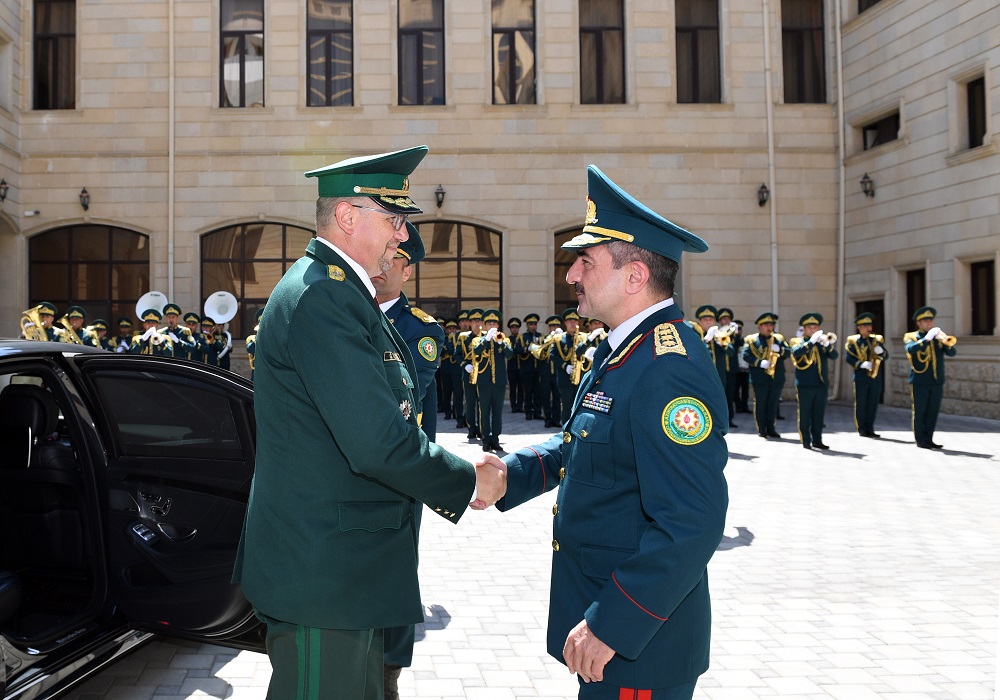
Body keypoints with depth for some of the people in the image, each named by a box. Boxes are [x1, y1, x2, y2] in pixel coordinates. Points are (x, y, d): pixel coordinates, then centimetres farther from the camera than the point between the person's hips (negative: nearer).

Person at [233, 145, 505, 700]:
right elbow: (378, 442, -27)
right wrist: (467, 484, -13)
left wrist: (452, 479, 7)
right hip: (321, 570, -10)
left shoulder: (337, 290, 13)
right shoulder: (322, 298, -21)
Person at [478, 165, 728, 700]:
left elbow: (691, 524, -30)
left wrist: (611, 625, -26)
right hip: (598, 610, 9)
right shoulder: (623, 351, 7)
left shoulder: (670, 370, -26)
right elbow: (577, 441, 16)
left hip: (638, 640, -9)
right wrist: (510, 473, -1)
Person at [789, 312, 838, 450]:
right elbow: (796, 352, -19)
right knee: (804, 414, -1)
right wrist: (811, 341, -25)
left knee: (819, 414, 7)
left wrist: (828, 344, -20)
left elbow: (834, 356, -2)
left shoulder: (822, 342, 14)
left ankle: (817, 440, 15)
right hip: (805, 384, -4)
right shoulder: (798, 342, 4)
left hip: (822, 384, 4)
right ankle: (806, 441, 4)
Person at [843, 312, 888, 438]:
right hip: (861, 377, -4)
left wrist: (881, 351, -13)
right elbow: (848, 357, -8)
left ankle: (870, 429, 15)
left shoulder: (877, 339, 11)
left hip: (876, 377, 4)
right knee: (860, 404, 1)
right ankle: (862, 429, 8)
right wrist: (861, 364, -21)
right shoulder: (853, 341, -1)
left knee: (873, 404, 7)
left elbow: (886, 356, 10)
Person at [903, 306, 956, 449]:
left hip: (937, 381, 4)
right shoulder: (911, 336, 2)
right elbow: (910, 349, -20)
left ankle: (929, 439, 14)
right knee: (920, 412, -1)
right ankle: (921, 440, 6)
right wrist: (927, 338, -26)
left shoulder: (938, 337, 15)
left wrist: (946, 342, -17)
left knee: (932, 412, 7)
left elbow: (951, 353, 2)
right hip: (920, 381, -4)